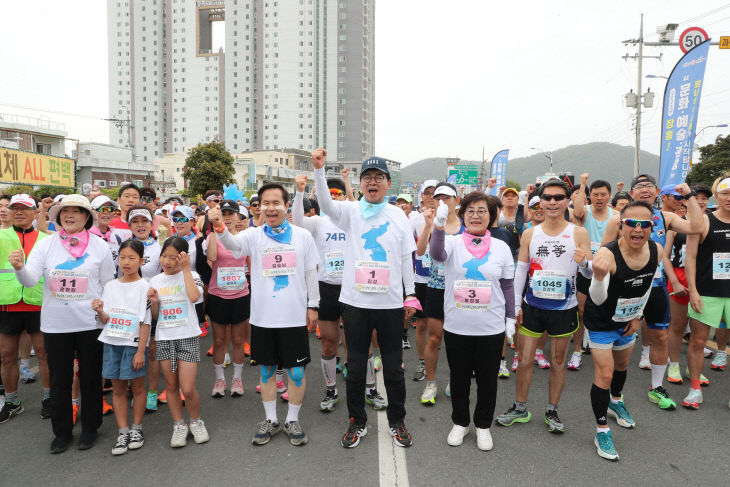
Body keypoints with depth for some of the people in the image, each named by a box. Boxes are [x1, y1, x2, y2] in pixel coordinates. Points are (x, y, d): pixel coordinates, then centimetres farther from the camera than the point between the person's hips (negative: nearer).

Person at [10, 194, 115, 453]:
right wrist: (20, 268, -31)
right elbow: (30, 280, -11)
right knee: (59, 378, 11)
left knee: (90, 376, 10)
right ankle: (62, 430, 29)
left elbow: (108, 284, 4)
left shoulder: (99, 246, -2)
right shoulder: (46, 244, -1)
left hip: (90, 323, -1)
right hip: (55, 323, 1)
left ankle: (90, 427, 28)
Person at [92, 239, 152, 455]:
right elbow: (105, 320, 9)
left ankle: (136, 428, 22)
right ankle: (123, 432, 19)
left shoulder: (144, 287, -7)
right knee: (117, 388, 9)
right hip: (112, 342, 4)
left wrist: (141, 350, -12)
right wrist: (99, 311, -14)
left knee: (137, 387, 7)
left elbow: (145, 322, -9)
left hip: (134, 344, -4)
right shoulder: (111, 286, 6)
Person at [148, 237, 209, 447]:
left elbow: (194, 296, -27)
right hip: (164, 339, 4)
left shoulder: (191, 276, -4)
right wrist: (154, 302, -8)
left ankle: (196, 422, 18)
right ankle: (179, 425, 26)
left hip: (187, 337, -4)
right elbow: (154, 316, 13)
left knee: (188, 389, -6)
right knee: (171, 386, 10)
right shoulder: (155, 281, 7)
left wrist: (186, 268, -20)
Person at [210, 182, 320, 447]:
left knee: (296, 370, 7)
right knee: (266, 369, 13)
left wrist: (313, 305, 6)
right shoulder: (254, 235, 0)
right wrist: (219, 226, -43)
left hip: (294, 316, -1)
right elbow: (232, 243, -22)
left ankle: (293, 420, 26)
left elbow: (311, 273, 7)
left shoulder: (303, 236, 1)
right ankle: (271, 419, 31)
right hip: (262, 316, 1)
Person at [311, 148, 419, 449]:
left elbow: (406, 259, 8)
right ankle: (357, 422, 29)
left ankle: (397, 421, 31)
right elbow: (326, 204, -21)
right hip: (355, 302, -1)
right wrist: (319, 170, -35)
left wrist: (410, 295, 6)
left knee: (394, 367, 12)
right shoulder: (351, 212, 0)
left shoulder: (398, 216, 5)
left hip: (391, 303, 1)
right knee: (355, 367, 11)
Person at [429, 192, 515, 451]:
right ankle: (460, 423, 35)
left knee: (487, 379, 13)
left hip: (491, 329, 1)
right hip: (456, 327, -1)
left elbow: (507, 286, 8)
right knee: (459, 378, 14)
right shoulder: (453, 242, -5)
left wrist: (510, 318, 7)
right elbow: (437, 255, -28)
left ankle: (483, 425, 33)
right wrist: (439, 226, -45)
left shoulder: (501, 248, 1)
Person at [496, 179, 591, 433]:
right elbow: (520, 271, 5)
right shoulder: (529, 234, 2)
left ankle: (552, 411, 27)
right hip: (533, 306, 2)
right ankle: (520, 408, 23)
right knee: (524, 360, 7)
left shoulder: (578, 234, -4)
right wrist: (515, 304, 0)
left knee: (558, 362, 10)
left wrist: (584, 263, -28)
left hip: (564, 309, -1)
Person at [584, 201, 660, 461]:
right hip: (601, 322, -6)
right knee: (604, 375, -6)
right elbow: (598, 299, -39)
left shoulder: (656, 251, -14)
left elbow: (647, 285, 5)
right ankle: (602, 431, 12)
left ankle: (615, 401, 55)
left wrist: (637, 315, 6)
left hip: (627, 321, 6)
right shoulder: (608, 254, -33)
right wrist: (599, 276, -59)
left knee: (622, 365, 27)